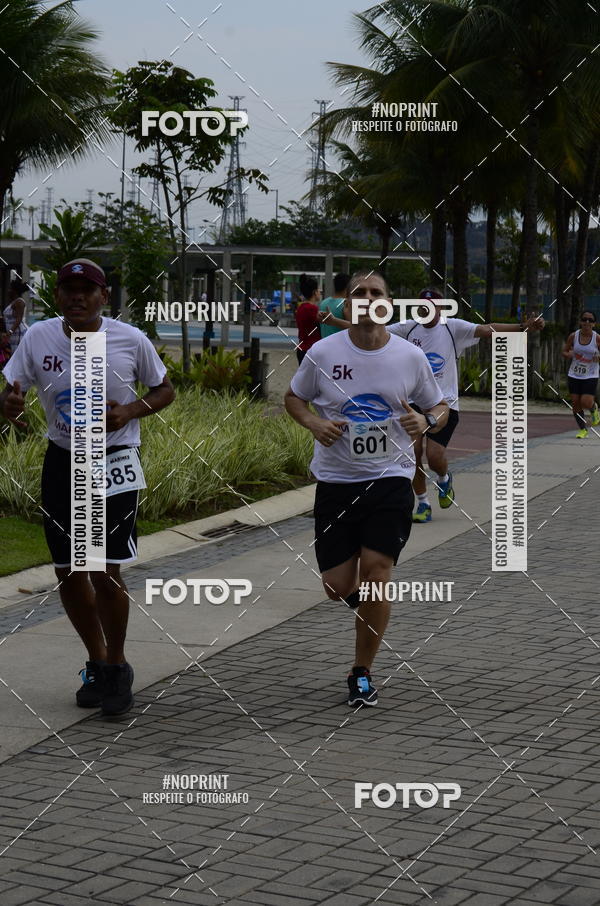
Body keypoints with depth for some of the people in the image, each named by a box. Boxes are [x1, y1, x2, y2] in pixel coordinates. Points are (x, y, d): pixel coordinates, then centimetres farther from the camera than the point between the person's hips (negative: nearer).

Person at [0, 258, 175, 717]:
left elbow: (165, 389, 4)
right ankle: (97, 662, 29)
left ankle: (117, 667, 12)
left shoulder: (131, 340, -9)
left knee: (106, 573, -10)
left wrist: (129, 412, -15)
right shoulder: (38, 338, -4)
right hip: (62, 461, 3)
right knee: (68, 572, 8)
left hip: (116, 463, -3)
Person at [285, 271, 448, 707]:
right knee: (338, 585, 0)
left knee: (376, 573, -13)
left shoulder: (410, 356, -2)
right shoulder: (323, 353, -4)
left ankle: (363, 673, 6)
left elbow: (440, 407, 11)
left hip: (390, 479, -1)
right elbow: (294, 397, 12)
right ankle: (369, 603, 40)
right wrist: (314, 423, -9)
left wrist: (426, 421, -13)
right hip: (335, 480, 1)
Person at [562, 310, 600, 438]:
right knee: (576, 403, 1)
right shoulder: (573, 336, -4)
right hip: (574, 375, 2)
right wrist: (568, 354, -15)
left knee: (586, 402, -15)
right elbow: (564, 351, 8)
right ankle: (583, 430, 19)